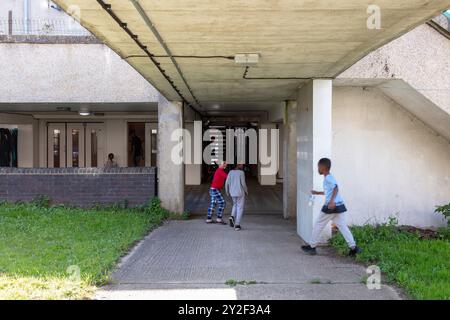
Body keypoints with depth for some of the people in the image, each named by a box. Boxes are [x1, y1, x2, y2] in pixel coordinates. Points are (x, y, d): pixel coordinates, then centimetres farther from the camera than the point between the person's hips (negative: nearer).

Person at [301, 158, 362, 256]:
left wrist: (332, 201, -32)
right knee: (343, 227, 5)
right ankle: (353, 247, -4)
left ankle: (312, 247, 14)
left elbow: (335, 188, -23)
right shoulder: (329, 177, 20)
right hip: (339, 206, 9)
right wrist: (317, 193, 38)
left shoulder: (328, 178, -9)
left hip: (331, 206, -9)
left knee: (318, 225, 5)